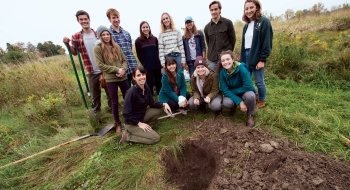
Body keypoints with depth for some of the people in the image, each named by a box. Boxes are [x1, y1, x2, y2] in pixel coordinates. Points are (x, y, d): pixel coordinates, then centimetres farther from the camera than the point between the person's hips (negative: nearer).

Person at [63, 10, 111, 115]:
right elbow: (75, 52, 10)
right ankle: (96, 112, 32)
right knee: (95, 95, 13)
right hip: (91, 72, 0)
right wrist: (67, 44, -8)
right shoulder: (76, 37, 0)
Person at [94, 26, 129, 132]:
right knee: (114, 102, 6)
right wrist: (116, 69, -15)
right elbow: (101, 65, -9)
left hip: (123, 77, 4)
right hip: (110, 79, -4)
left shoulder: (116, 46, 10)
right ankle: (117, 123, 24)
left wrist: (123, 70, -11)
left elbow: (124, 60, 9)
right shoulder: (98, 48, -3)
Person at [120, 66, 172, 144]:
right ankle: (128, 136, -1)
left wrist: (163, 104, -12)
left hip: (142, 116, 8)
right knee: (156, 138, -11)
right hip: (132, 123, -7)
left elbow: (152, 104, 4)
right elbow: (126, 113, -24)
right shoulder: (131, 92, -27)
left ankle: (142, 124, 5)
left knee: (159, 109, 1)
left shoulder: (146, 87, -5)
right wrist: (139, 123, -19)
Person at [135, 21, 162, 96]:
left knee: (159, 84, 10)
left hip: (157, 65, 3)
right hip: (147, 67, -3)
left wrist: (158, 61, 2)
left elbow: (157, 51, 12)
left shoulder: (154, 39, 9)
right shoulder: (138, 41, -1)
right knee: (149, 85, 0)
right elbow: (139, 55, 1)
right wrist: (145, 65, -1)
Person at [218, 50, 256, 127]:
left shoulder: (241, 68, -25)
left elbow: (248, 87, -28)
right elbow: (225, 90, -18)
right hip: (232, 95, 2)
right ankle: (234, 106, 10)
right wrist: (239, 102, -27)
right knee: (226, 103, -30)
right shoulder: (222, 72, -16)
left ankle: (250, 115, -5)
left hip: (244, 92, -2)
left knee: (250, 95, -36)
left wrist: (232, 90, -20)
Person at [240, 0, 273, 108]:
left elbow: (267, 42, -12)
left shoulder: (264, 22, -5)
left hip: (257, 57, -7)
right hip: (246, 56, 7)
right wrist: (242, 58, 11)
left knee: (259, 82, 3)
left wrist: (262, 59, -17)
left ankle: (261, 101, 21)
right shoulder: (247, 25, 17)